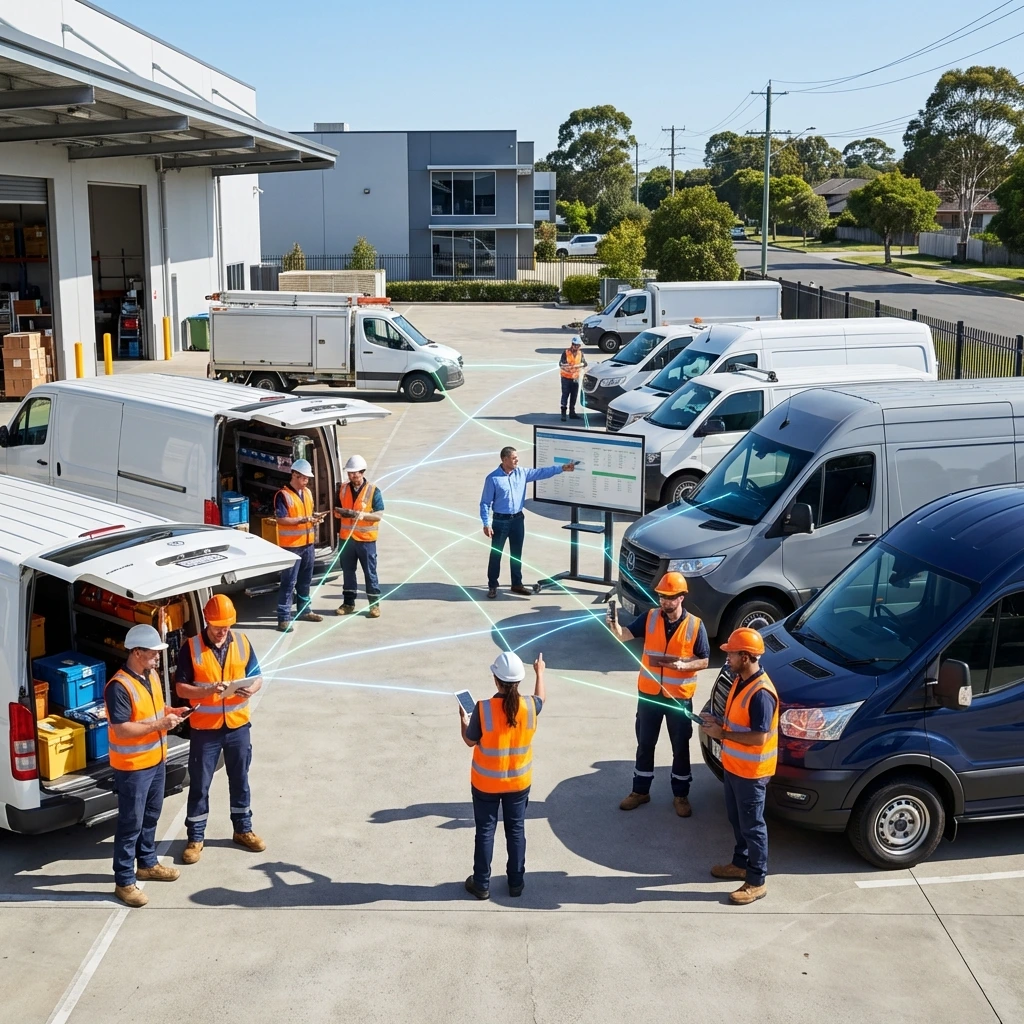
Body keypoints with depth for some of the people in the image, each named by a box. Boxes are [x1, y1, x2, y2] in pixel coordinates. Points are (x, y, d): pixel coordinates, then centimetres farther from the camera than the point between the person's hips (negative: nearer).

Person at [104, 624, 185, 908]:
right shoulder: (119, 687, -24)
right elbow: (121, 730, -27)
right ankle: (124, 882, 10)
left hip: (156, 761, 9)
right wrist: (159, 724, -27)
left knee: (150, 817, 22)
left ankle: (147, 864, 38)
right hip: (132, 767, -8)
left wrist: (169, 713, -1)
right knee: (131, 824, 0)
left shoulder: (152, 676, 4)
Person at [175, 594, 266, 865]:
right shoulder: (192, 648, -11)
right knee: (199, 785, 6)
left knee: (240, 780, 16)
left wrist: (252, 689, -18)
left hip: (238, 725, 3)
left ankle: (243, 830, 32)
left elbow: (257, 677, 5)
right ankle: (195, 838, 18)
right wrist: (208, 690, -27)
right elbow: (181, 688, -10)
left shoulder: (242, 643, -2)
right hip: (205, 729, -3)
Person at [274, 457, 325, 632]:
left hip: (308, 543, 8)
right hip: (291, 545, -8)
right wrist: (303, 520, -26)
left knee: (305, 580, 17)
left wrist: (315, 517, 1)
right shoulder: (283, 495, -14)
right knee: (289, 582, -6)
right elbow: (281, 520, -20)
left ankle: (304, 610, 31)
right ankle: (283, 618, -4)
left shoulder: (307, 492, 11)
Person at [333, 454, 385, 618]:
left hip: (366, 539, -4)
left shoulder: (373, 491, -8)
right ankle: (348, 602, 22)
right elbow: (337, 511, 14)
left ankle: (374, 604, 9)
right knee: (347, 571, 12)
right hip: (346, 538, 4)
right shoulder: (343, 489, 5)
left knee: (370, 573, 2)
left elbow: (379, 515, -11)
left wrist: (360, 514, -24)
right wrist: (339, 512, -11)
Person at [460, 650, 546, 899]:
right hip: (519, 781, 2)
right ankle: (516, 882, 29)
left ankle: (481, 884, 23)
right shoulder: (529, 706, -15)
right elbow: (540, 698, 11)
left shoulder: (483, 709, -23)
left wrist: (463, 718, 9)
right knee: (516, 830, 18)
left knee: (485, 832, 13)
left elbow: (470, 741, -9)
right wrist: (540, 674, 28)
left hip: (486, 783, -2)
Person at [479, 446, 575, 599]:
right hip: (500, 521, -5)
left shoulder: (522, 473, 2)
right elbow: (485, 503, -10)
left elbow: (541, 472, 2)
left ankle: (517, 584, 24)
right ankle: (492, 586, 11)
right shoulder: (492, 478, -13)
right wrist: (486, 524, -15)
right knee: (496, 554, 2)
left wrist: (562, 468, -8)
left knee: (516, 554, 13)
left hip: (518, 519, 5)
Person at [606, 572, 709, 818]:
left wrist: (684, 665, -22)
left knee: (680, 748, 11)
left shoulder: (695, 626, -10)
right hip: (649, 693, 2)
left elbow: (704, 661, -4)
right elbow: (623, 635, -16)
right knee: (645, 744, 14)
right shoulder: (650, 618, -5)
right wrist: (613, 624, -37)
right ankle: (640, 791, 29)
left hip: (679, 697, -2)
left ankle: (680, 795, 26)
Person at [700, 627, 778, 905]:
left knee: (752, 825, 2)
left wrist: (722, 734, -22)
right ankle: (741, 863, 40)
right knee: (736, 819, 23)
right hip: (733, 765, 9)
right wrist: (718, 722, -2)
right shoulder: (740, 681, 3)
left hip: (751, 772, -9)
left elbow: (759, 737, -28)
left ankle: (757, 882, 14)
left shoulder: (761, 693, -28)